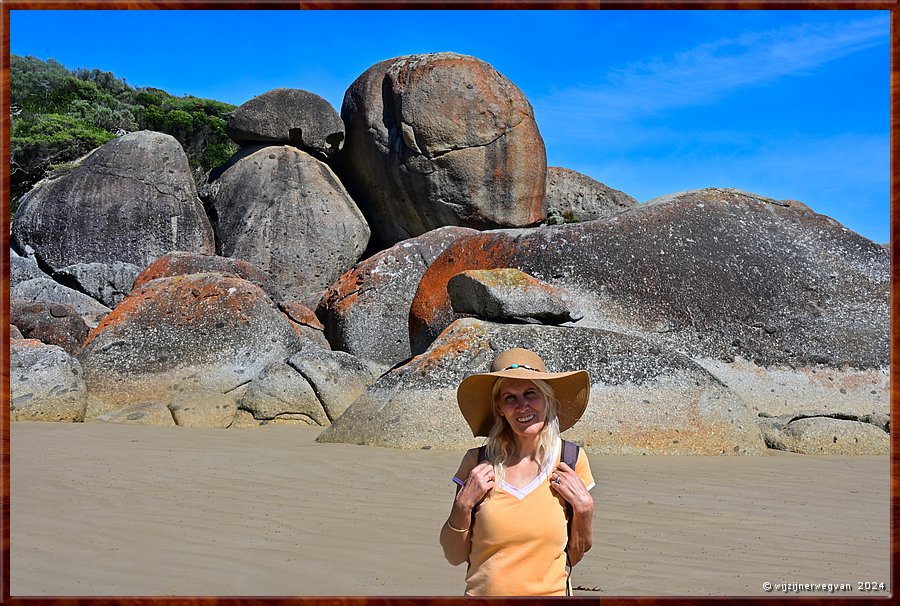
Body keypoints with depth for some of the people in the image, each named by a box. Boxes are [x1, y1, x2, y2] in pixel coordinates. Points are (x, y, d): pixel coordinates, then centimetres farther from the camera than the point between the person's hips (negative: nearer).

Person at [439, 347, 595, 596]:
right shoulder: (478, 463, -8)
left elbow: (573, 557, 1)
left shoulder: (571, 461, -7)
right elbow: (454, 556, -2)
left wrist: (584, 508, -12)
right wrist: (463, 505, -15)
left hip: (550, 592, 0)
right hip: (483, 593, 0)